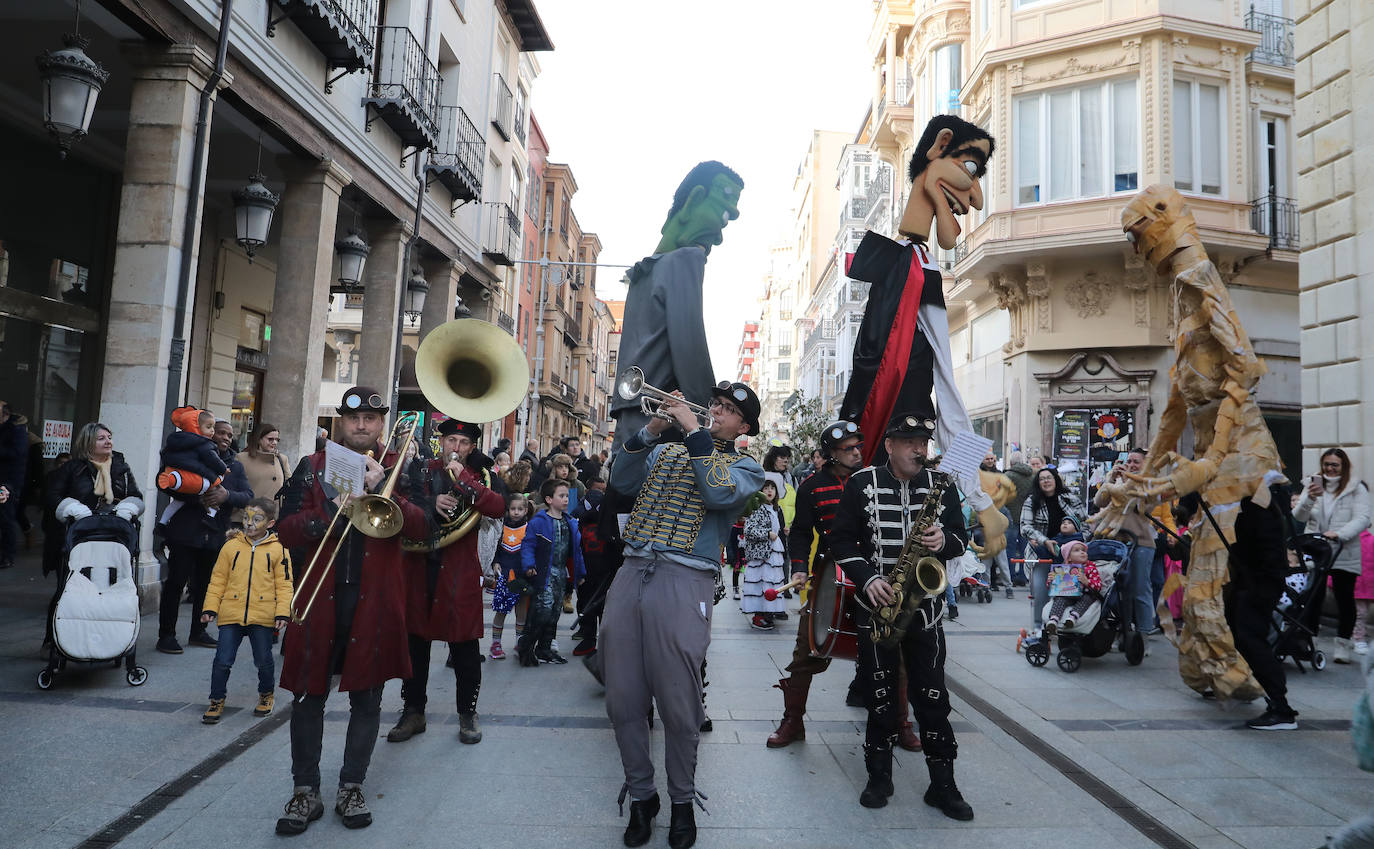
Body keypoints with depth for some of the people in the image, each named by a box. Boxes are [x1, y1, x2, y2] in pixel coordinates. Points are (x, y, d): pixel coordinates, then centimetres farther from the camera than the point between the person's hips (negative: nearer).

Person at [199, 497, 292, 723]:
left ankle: (266, 695, 33)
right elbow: (218, 580, 8)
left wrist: (282, 613, -9)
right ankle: (217, 700, 23)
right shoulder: (231, 546, 4)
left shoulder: (278, 550, -1)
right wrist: (210, 608, 0)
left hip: (263, 617, -1)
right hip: (231, 614, 1)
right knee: (222, 660, 2)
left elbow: (284, 584, 0)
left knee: (263, 660, 10)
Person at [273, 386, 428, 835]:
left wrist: (383, 489, -17)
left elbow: (421, 526, -7)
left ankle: (352, 788, 23)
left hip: (375, 600, -1)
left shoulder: (399, 468, 5)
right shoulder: (312, 467, 8)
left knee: (367, 699, 8)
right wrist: (330, 514, -16)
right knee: (308, 695, 7)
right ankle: (305, 790, 21)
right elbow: (286, 529, 1)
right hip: (319, 599, 1)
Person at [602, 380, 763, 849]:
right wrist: (650, 430, -2)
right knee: (623, 702, 6)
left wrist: (695, 432, -10)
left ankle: (682, 801, 24)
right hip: (631, 575, 4)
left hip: (684, 582, -4)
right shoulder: (665, 451, 22)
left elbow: (720, 493, -12)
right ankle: (641, 795, 25)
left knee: (678, 708, 0)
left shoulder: (746, 466, 9)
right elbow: (621, 480, 8)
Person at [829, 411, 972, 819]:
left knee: (932, 697, 4)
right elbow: (842, 540, -1)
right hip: (876, 605, -1)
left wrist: (945, 541, -15)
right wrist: (867, 578, -14)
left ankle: (943, 785, 17)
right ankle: (879, 777, 24)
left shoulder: (943, 485, 4)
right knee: (881, 695, 8)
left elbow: (961, 538, 8)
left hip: (926, 606, 1)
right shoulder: (861, 483, -2)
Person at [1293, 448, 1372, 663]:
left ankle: (1343, 643, 14)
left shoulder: (1356, 489, 1)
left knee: (1345, 597, 4)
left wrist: (1339, 534, -24)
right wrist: (1310, 498, -16)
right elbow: (1299, 516, 3)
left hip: (1345, 554, -2)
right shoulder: (1313, 484, 9)